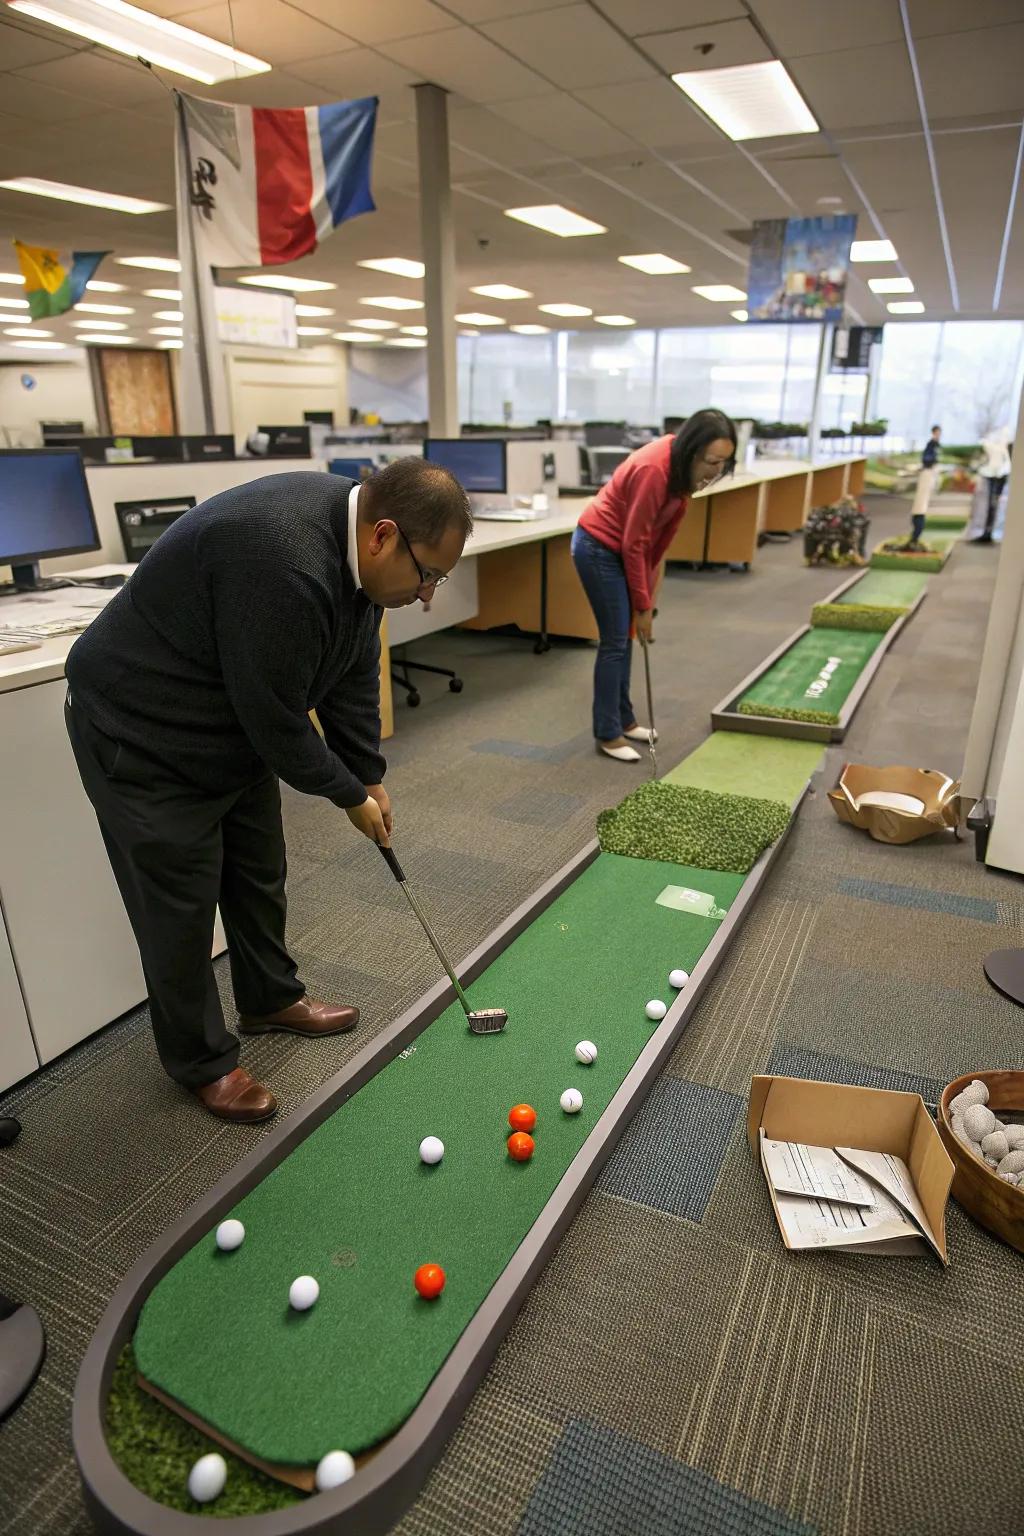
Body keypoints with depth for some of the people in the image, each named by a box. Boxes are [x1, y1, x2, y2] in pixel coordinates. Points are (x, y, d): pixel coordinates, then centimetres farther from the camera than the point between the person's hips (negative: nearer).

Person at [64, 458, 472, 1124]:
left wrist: (371, 778, 3)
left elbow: (353, 673, 1)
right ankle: (202, 1061, 23)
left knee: (260, 872, 18)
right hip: (142, 733, -8)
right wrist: (351, 797, -12)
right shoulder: (285, 568, -38)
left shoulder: (354, 536, -8)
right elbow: (279, 722, -29)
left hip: (235, 721, 9)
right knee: (181, 901, 3)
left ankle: (270, 998, 40)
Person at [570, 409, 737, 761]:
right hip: (598, 547, -8)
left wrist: (648, 592, 5)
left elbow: (661, 531, 4)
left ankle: (624, 720, 24)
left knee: (624, 636, 13)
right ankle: (607, 735, 3)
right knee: (615, 640, -6)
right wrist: (643, 605, -18)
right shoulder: (654, 469, -30)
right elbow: (633, 544, -25)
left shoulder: (682, 465, -5)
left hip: (619, 547, 9)